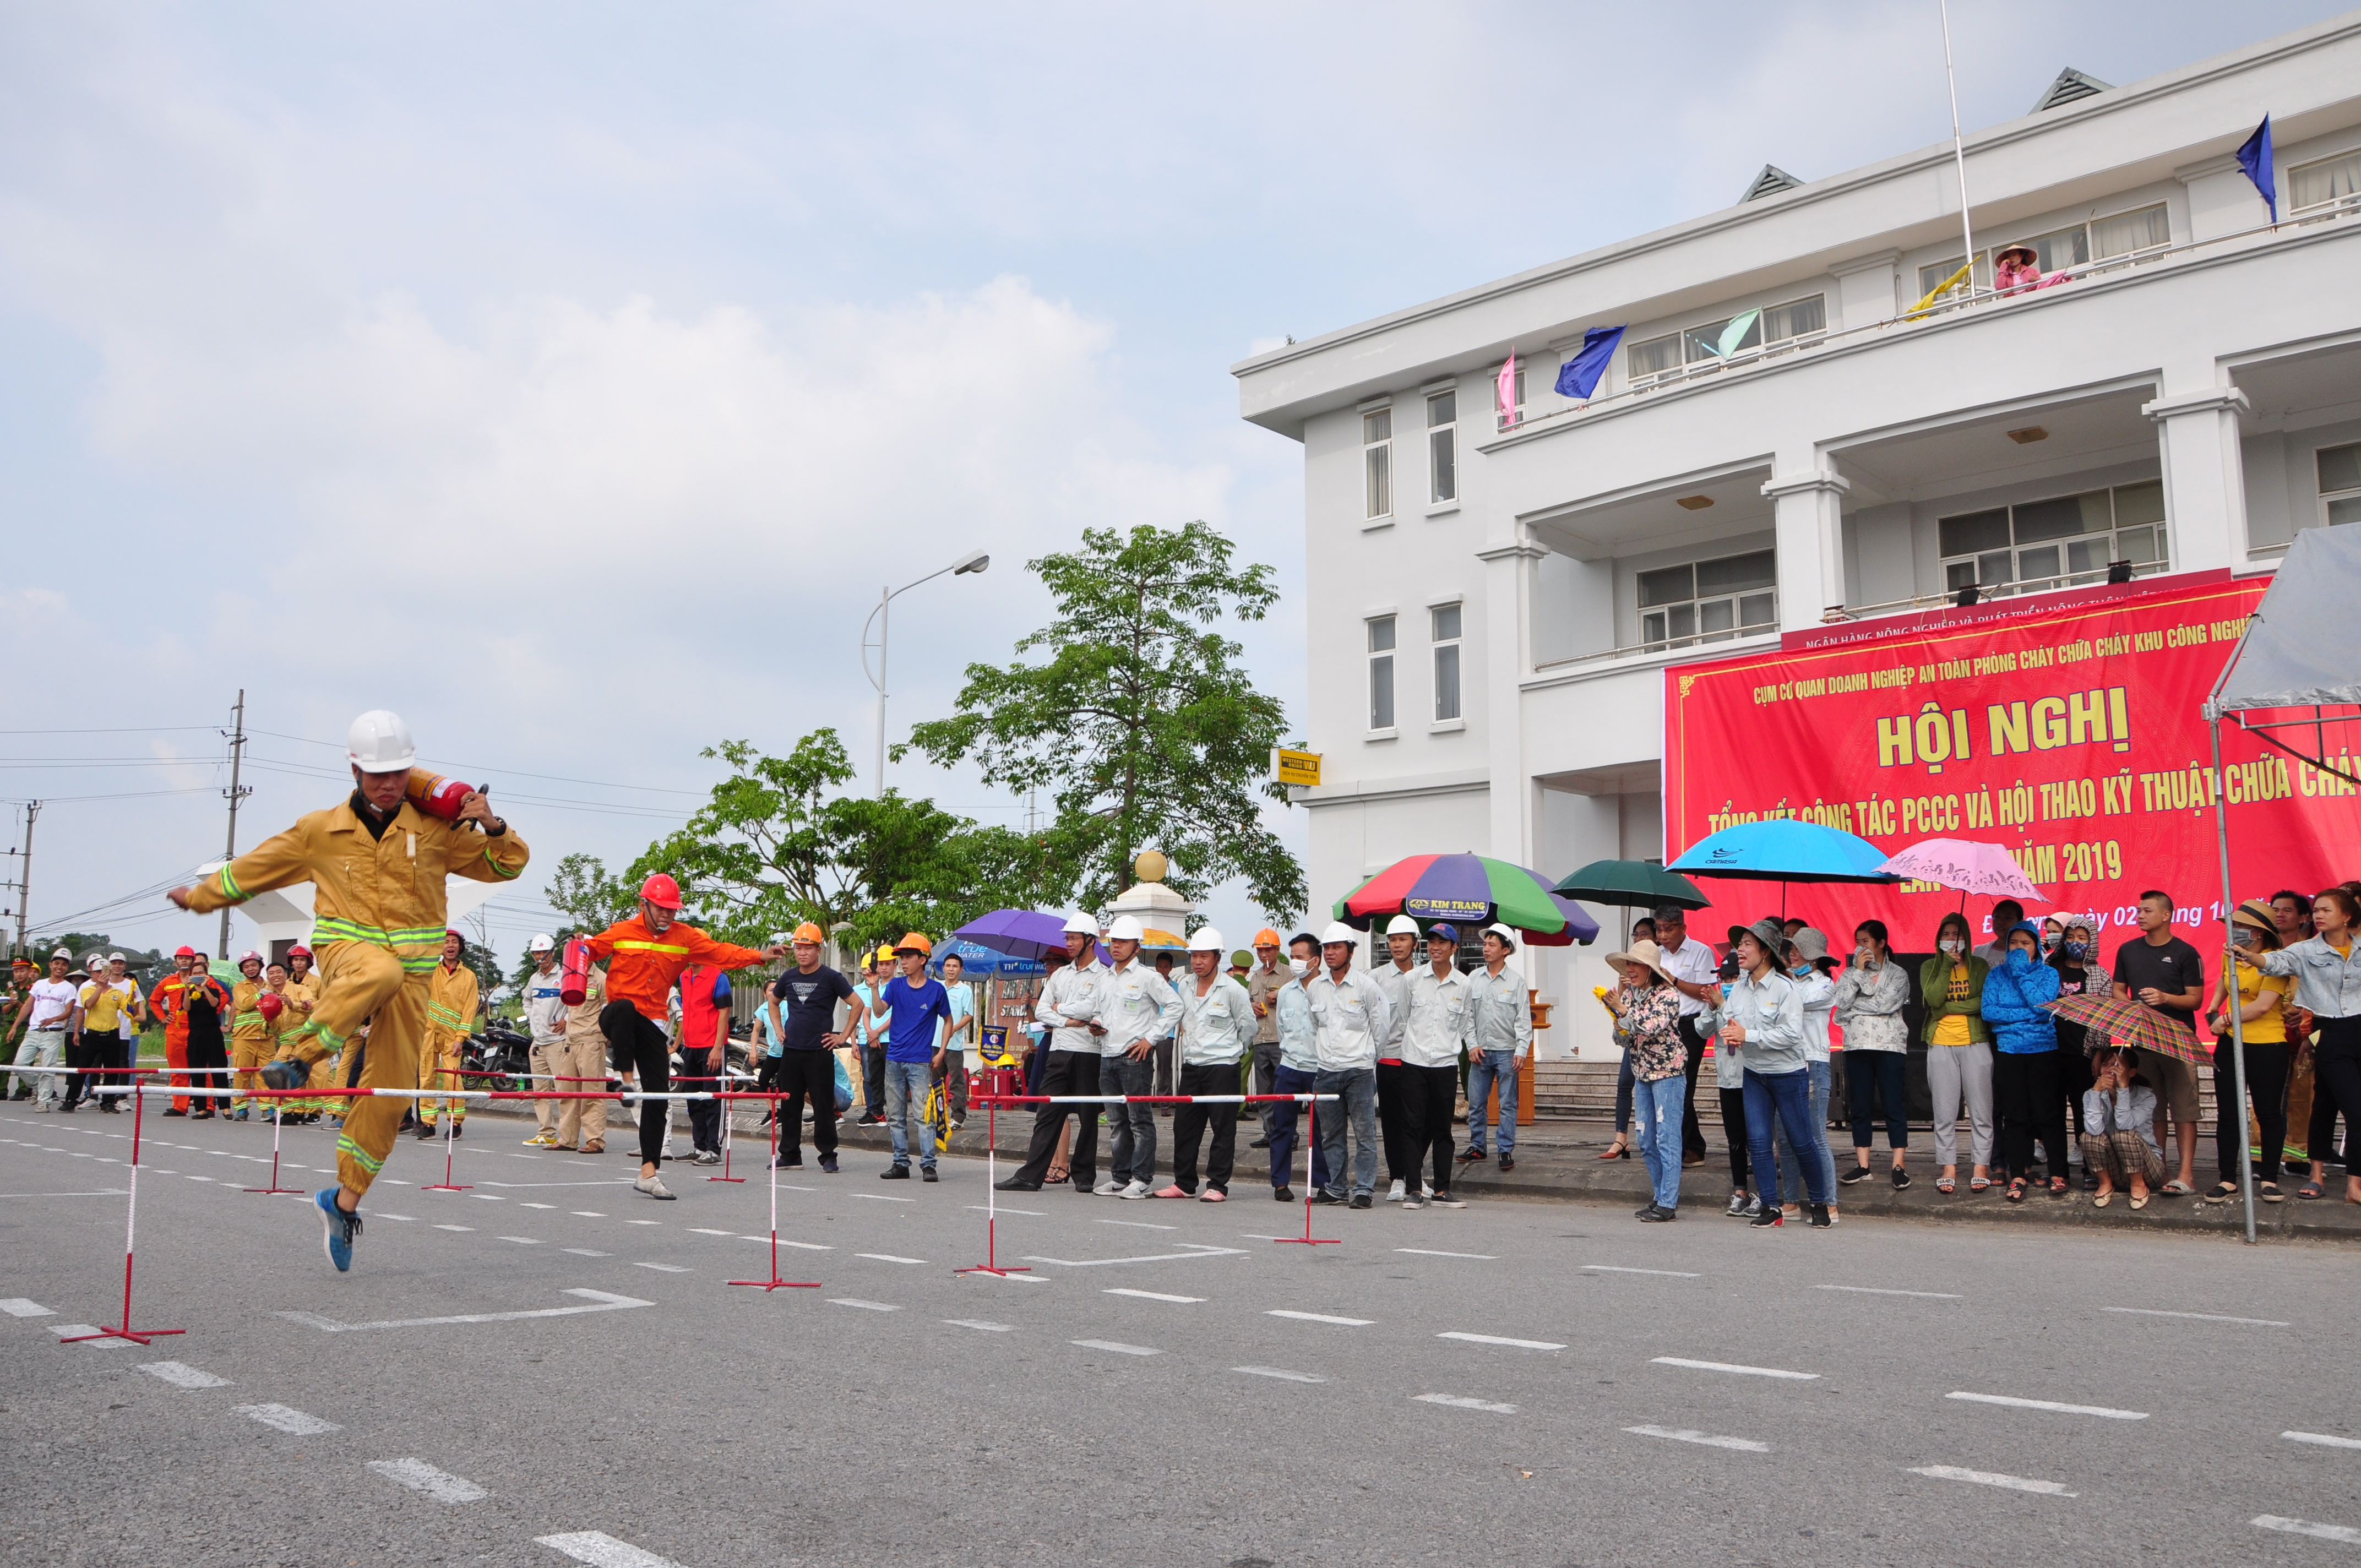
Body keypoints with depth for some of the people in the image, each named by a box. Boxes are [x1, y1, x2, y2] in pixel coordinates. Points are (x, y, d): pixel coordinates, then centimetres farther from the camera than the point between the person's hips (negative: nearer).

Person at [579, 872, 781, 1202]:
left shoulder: (685, 937, 6)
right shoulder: (621, 933, 0)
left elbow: (720, 952, 1)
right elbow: (591, 949, 12)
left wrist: (759, 956, -11)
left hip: (653, 1025, 3)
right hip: (616, 1018, -3)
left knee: (658, 1095, -1)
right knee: (626, 1008, -41)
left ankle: (649, 1172, 5)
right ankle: (625, 1076, -26)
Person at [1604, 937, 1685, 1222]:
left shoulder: (1667, 995, -11)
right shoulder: (1628, 994, 9)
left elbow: (1653, 1026, -26)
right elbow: (1622, 1039, 12)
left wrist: (1624, 1010, -15)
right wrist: (1617, 1015, -7)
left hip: (1668, 1071, -7)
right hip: (1641, 1072, 8)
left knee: (1667, 1139, -7)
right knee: (1646, 1142, 10)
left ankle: (1668, 1204, -5)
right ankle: (1660, 1197, 20)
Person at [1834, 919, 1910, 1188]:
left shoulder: (1898, 974, 3)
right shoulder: (1850, 973, 12)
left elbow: (1885, 1004, -12)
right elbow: (1841, 1002, -5)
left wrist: (1854, 1007, -7)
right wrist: (1858, 971, -6)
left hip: (1890, 1045, -3)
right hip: (1857, 1045, 3)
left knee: (1894, 1105, -4)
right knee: (1860, 1106, 5)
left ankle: (1899, 1167, -1)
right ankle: (1862, 1165, 11)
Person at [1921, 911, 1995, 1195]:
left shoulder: (1979, 966, 8)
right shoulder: (1930, 967, 9)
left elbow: (1986, 1001, -5)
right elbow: (1933, 998, -8)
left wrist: (1950, 1007, -8)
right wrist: (1947, 965, -9)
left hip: (1975, 1043, -1)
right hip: (1941, 1044, 1)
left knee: (1981, 1109, -1)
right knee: (1944, 1111, 2)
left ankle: (1981, 1166, 7)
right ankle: (1948, 1168, 8)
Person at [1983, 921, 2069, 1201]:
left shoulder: (2048, 974, 5)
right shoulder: (1996, 975, 9)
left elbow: (2042, 1005, -12)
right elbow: (1988, 1011, -3)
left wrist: (2022, 973, -10)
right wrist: (2025, 1015, -11)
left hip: (2044, 1051, -1)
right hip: (2008, 1052, 2)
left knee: (2048, 1113, -3)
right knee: (2014, 1115, 1)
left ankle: (2058, 1175, 6)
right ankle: (2018, 1175, 6)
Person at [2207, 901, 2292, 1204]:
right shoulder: (2232, 956, 8)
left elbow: (2263, 1006, -21)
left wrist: (2227, 1019, -14)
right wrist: (2213, 1011, 18)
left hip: (2267, 1047, -6)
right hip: (2229, 1045, 6)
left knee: (2269, 1115, 5)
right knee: (2227, 1114, 5)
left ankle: (2269, 1180, 15)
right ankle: (2228, 1180, 10)